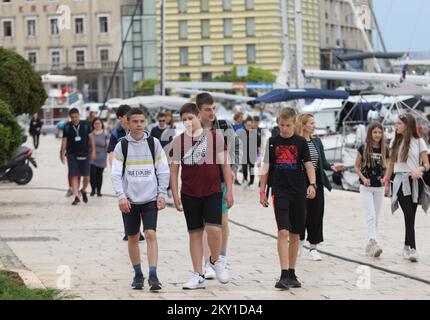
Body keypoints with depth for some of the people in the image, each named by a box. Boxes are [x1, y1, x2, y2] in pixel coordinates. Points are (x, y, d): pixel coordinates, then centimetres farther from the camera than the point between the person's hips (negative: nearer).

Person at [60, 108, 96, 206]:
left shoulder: (85, 125, 0)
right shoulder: (67, 127, 1)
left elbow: (91, 137, 5)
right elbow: (64, 140, 4)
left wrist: (93, 151, 1)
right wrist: (62, 154, 0)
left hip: (84, 154, 0)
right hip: (72, 155, 0)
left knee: (86, 176, 1)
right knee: (74, 176, -3)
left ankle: (83, 190, 29)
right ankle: (76, 197, 1)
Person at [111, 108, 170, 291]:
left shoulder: (153, 143, 2)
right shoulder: (121, 146, 0)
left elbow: (163, 171, 5)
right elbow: (116, 174, -2)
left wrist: (162, 194, -2)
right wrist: (121, 197, -13)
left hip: (150, 198, -1)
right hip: (130, 199, 1)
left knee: (151, 234, -12)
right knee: (133, 237, 8)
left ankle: (153, 276, -13)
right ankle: (138, 274, 20)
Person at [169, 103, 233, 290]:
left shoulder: (214, 137, -1)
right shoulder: (178, 141, 3)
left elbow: (225, 164, 2)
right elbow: (174, 170, 6)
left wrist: (229, 191, -1)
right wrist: (175, 195, -1)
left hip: (213, 192, -2)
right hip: (189, 194, 2)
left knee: (213, 228, -15)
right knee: (195, 233, 5)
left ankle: (215, 260, 14)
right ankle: (198, 276, 10)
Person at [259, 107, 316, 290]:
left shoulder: (300, 142, 2)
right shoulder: (272, 143, 5)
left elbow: (308, 165, -3)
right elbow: (266, 168, 10)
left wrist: (312, 184, -19)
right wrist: (262, 191, 7)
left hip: (298, 193, 1)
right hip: (280, 193, -1)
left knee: (295, 235, 8)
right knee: (283, 232, -14)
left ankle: (292, 274, 20)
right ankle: (284, 275, -19)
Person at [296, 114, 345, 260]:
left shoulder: (317, 141, 10)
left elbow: (323, 162, 11)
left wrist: (332, 167, -8)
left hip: (317, 182, 5)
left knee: (316, 214, 4)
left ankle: (313, 248, 11)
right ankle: (299, 241, 27)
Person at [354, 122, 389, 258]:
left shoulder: (385, 150, 2)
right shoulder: (363, 149, -5)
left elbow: (387, 167, 12)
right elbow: (357, 167, 3)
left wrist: (385, 178, -7)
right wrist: (363, 178, -13)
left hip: (379, 187, 4)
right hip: (366, 187, -3)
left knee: (376, 218, 9)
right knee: (371, 216, -15)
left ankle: (369, 245, 18)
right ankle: (374, 244, -26)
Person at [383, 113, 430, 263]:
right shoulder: (396, 142, 12)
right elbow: (391, 163, 18)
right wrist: (386, 180, 10)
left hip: (414, 181, -1)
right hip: (400, 181, 1)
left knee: (410, 216, 2)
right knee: (409, 215, -12)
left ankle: (407, 247, 15)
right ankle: (412, 249, -21)